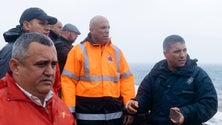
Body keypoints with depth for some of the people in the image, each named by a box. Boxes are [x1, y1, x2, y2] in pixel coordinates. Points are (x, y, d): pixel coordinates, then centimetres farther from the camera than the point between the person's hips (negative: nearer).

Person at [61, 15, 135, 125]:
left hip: (114, 114, 4)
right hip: (87, 114, -4)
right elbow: (68, 81, -5)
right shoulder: (79, 50, -2)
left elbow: (126, 79, 10)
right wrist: (70, 111, -10)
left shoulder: (116, 51, 10)